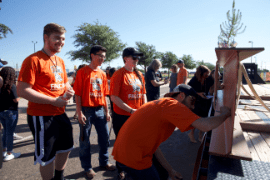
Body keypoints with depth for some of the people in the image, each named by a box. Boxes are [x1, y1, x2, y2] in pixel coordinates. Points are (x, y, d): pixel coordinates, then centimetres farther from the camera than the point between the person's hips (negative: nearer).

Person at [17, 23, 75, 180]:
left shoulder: (60, 61, 12)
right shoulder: (34, 60, -14)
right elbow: (22, 90, -20)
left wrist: (69, 91, -2)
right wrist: (53, 100, -21)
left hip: (60, 114, 9)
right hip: (42, 116, -8)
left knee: (66, 149, 22)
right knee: (47, 157, 6)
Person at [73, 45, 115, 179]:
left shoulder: (102, 74, 9)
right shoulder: (82, 72, -6)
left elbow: (104, 94, 12)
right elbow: (77, 94, -9)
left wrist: (107, 112, 10)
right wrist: (79, 113, -15)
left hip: (100, 110, 5)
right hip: (86, 110, -5)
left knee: (105, 137, 13)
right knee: (85, 140, 7)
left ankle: (104, 162, 34)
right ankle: (87, 167, 26)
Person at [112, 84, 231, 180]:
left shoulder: (161, 104, 15)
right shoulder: (172, 104, -14)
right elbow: (206, 126, -23)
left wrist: (170, 170, 17)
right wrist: (225, 114, -2)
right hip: (133, 158, -10)